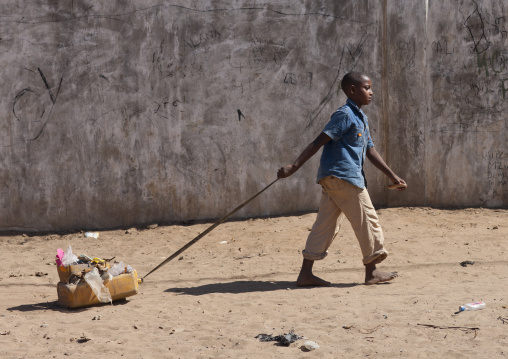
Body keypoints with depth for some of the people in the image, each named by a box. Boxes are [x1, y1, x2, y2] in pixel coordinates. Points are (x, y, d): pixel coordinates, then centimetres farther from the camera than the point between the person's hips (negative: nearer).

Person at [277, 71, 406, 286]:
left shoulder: (362, 119, 20)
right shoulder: (345, 115, -10)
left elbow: (370, 152, 23)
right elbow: (319, 142, -15)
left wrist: (393, 176, 22)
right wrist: (294, 167, -20)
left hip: (332, 179, 9)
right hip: (343, 176, -9)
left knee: (326, 226, 8)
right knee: (367, 221, 1)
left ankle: (306, 273, 8)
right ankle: (371, 271, 11)